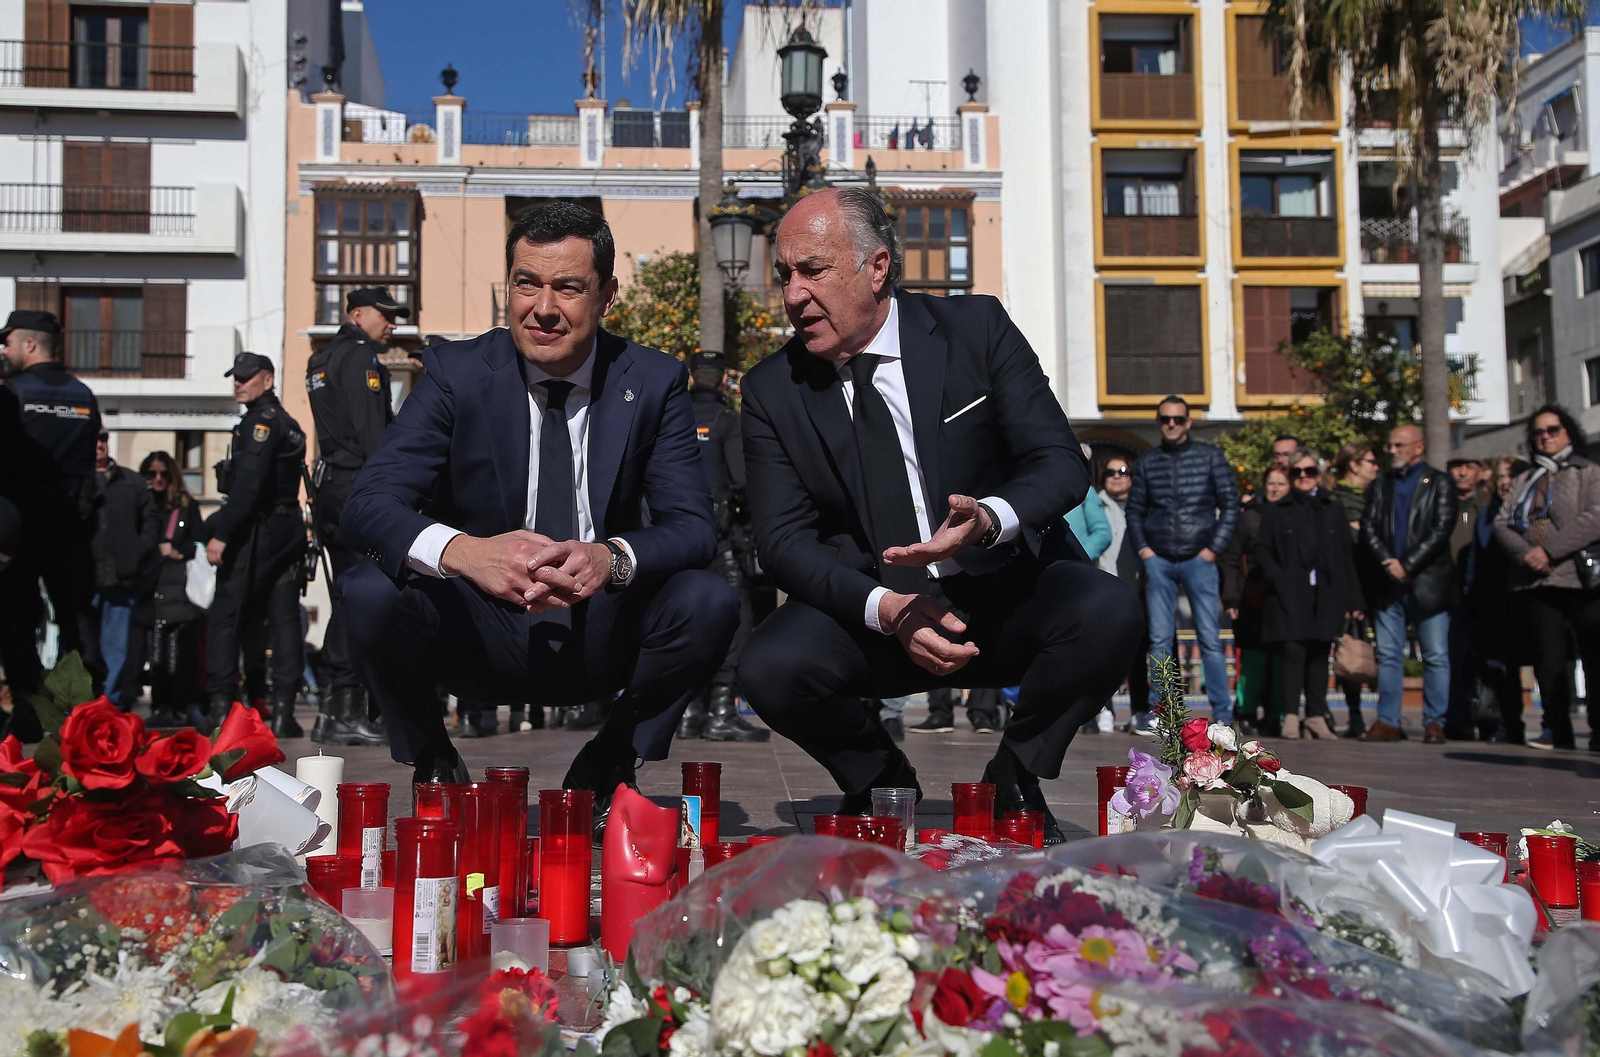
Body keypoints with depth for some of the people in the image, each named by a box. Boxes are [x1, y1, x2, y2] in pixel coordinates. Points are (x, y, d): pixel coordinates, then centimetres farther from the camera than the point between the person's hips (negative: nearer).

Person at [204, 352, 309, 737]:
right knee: (284, 619, 5)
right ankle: (283, 711, 4)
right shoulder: (289, 424, 19)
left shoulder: (261, 420, -9)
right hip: (289, 529, 9)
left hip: (256, 532, -9)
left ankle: (220, 706, -4)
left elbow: (248, 484, -20)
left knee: (224, 617, -3)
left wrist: (220, 532, -22)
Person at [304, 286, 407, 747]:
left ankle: (332, 711, 14)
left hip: (330, 485, 10)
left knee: (346, 596, 12)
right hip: (359, 488, -10)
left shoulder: (321, 359, 23)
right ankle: (346, 712, -7)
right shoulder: (359, 356, -6)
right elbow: (372, 432, -16)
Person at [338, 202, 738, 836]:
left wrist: (613, 557, -36)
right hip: (484, 636, 0)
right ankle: (434, 768, 2)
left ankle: (606, 765, 0)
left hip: (603, 639, 1)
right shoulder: (455, 372, -5)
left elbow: (693, 526, -11)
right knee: (369, 593, -27)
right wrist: (461, 550, -39)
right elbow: (368, 502, -16)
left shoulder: (654, 381, -3)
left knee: (709, 603, -27)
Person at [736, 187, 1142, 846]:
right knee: (769, 668, -28)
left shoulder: (977, 329, -3)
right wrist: (887, 609, -24)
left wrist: (990, 518, -30)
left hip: (1006, 594, 0)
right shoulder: (772, 390, -1)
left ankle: (1013, 781, 0)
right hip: (869, 611, 1)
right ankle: (881, 784, 6)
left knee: (1108, 613, -29)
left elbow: (1061, 463, -6)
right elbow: (783, 538, -6)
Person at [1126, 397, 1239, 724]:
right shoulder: (1147, 461, 11)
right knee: (1159, 641, 2)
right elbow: (1134, 510, 14)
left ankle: (1222, 712, 0)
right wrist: (1142, 548, 1)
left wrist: (1214, 548, -5)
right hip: (1159, 561, 2)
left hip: (1198, 559, -2)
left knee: (1210, 638, -3)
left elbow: (1230, 504, 2)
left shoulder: (1210, 456, 5)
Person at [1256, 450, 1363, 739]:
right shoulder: (1276, 511, 11)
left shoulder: (1334, 510, 15)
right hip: (1290, 596, -2)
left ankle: (1316, 716, 10)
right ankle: (1290, 716, -9)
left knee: (1319, 654, 3)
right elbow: (1262, 549, 7)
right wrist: (1276, 577, -10)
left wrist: (1353, 598, 7)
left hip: (1325, 595, 2)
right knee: (1292, 651, -11)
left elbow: (1346, 556, 13)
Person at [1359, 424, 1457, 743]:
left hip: (1428, 582, -4)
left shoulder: (1439, 483, 4)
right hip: (1389, 584, 4)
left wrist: (1408, 566, -12)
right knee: (1388, 656, 4)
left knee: (1436, 656, -2)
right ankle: (1388, 722, 7)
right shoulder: (1380, 485, 16)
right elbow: (1368, 528, 7)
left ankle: (1434, 722, 2)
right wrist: (1388, 562, -9)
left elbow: (1441, 530, -6)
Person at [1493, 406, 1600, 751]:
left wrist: (1549, 550, -16)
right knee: (1548, 659, 3)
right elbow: (1502, 522, 10)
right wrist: (1525, 553, -10)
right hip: (1536, 580, 4)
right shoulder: (1524, 480, 21)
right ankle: (1558, 731, 8)